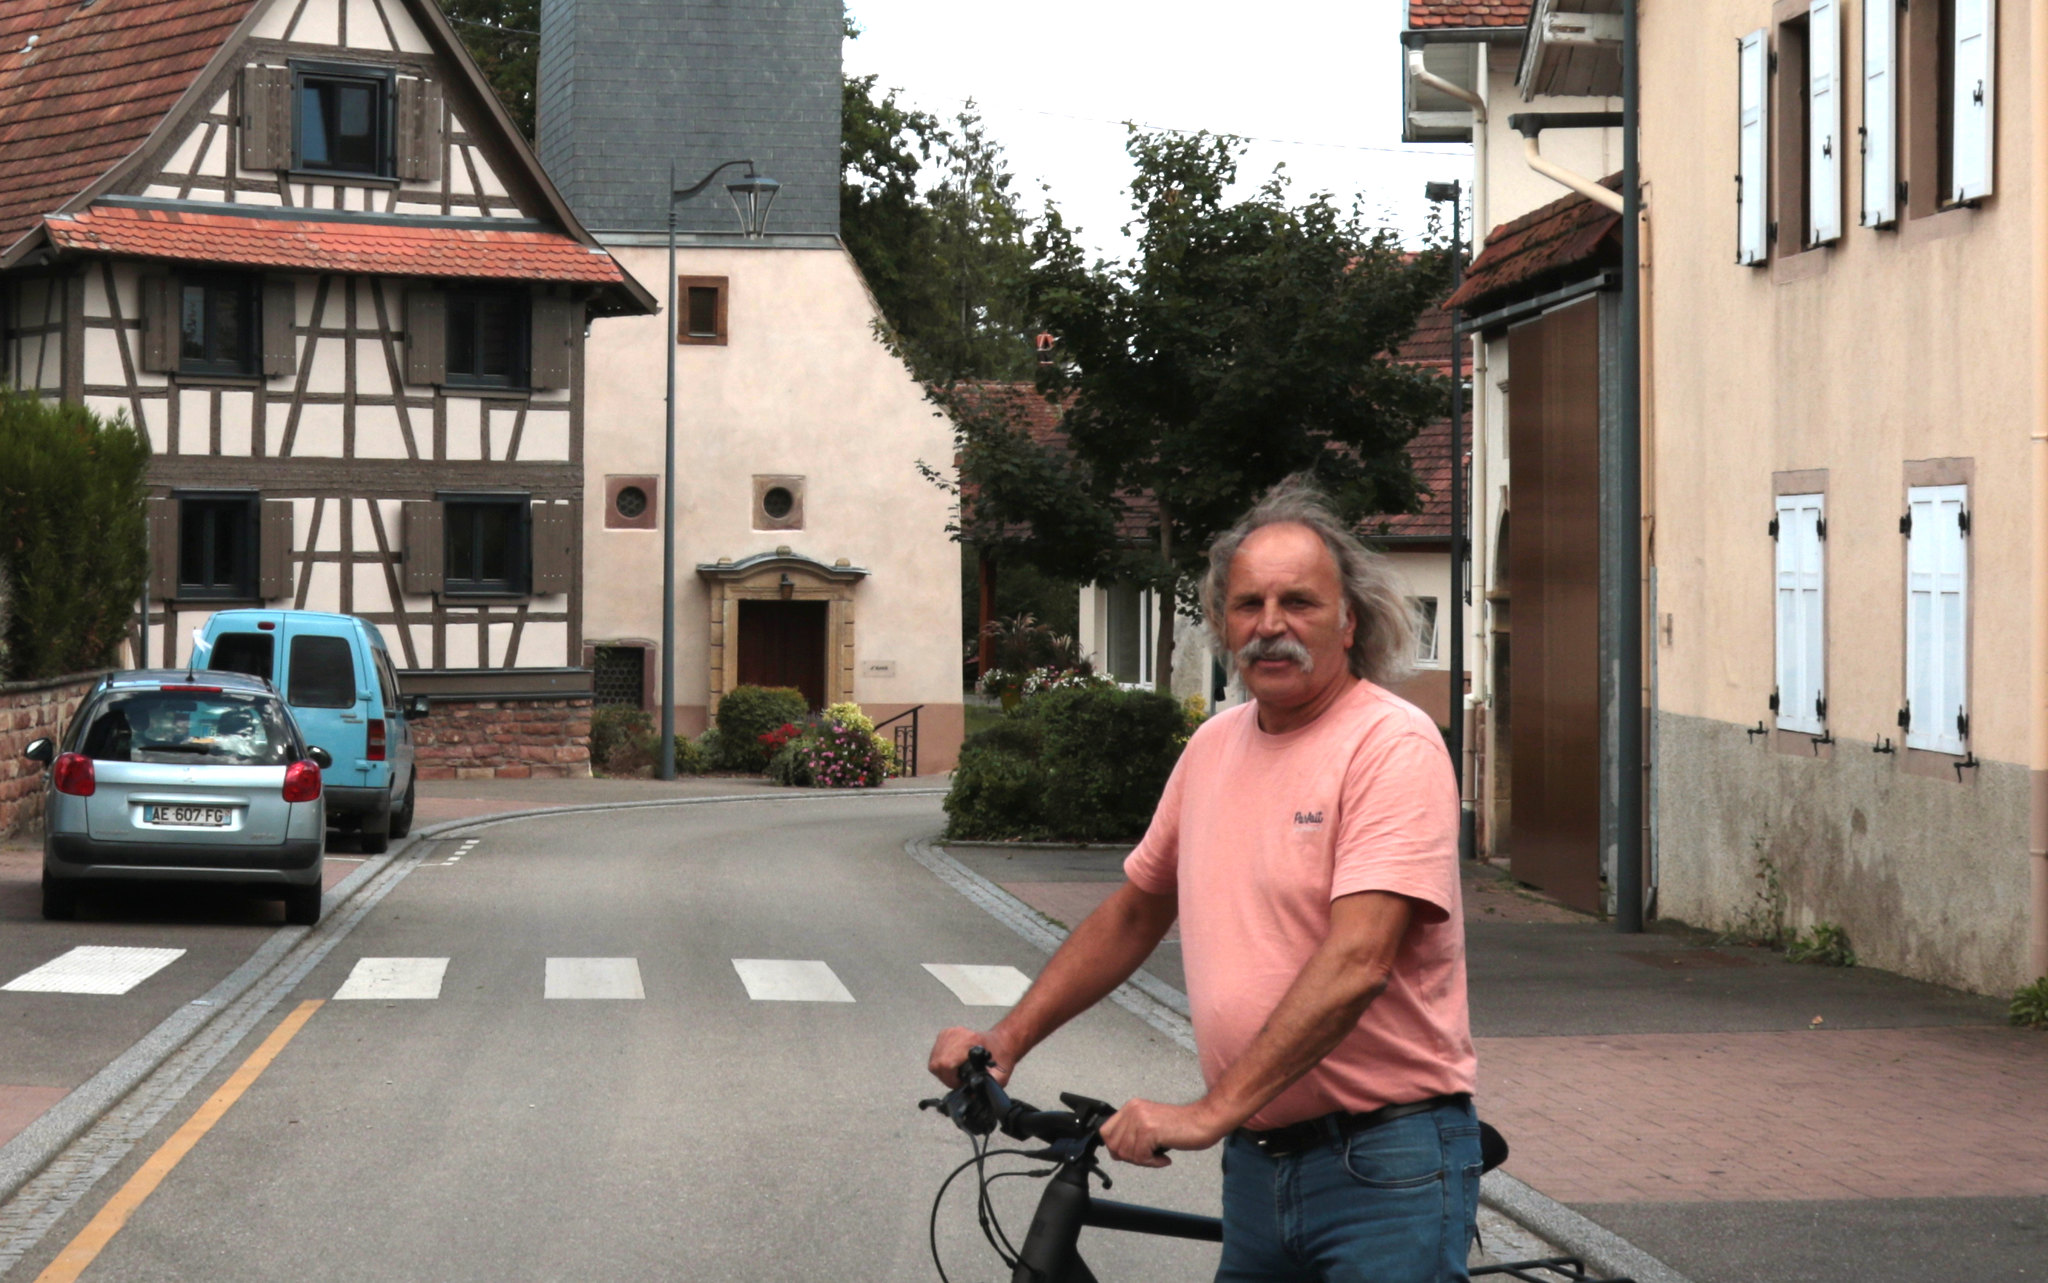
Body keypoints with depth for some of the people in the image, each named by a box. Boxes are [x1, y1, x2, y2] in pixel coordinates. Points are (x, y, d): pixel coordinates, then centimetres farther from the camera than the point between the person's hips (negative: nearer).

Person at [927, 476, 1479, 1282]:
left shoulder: (1393, 746, -13)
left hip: (1384, 1172, -7)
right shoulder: (1216, 746, 10)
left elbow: (1356, 965, -23)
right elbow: (1134, 913, 23)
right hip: (1258, 1158, 7)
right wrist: (1007, 1039, 15)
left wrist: (1212, 1111, -26)